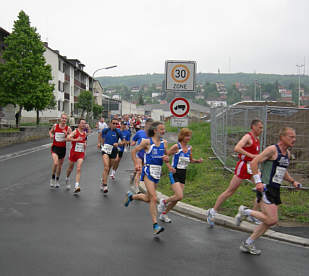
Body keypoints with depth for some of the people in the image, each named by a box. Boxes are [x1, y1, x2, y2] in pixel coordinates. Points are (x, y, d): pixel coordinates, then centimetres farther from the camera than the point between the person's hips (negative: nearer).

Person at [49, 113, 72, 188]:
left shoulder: (68, 128, -5)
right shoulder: (55, 126, -3)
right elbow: (50, 131, 16)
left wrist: (66, 134, -24)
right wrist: (51, 135, -5)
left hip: (63, 148, 2)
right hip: (55, 147, -2)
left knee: (60, 165, 13)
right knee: (55, 163, -21)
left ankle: (57, 180, 33)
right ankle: (52, 178, 2)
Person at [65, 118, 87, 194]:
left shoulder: (85, 133, 7)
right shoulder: (75, 131, -10)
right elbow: (68, 138, -28)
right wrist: (76, 139, -38)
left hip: (81, 154, 2)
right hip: (73, 152, -2)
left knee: (78, 169, -13)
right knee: (70, 168, 15)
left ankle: (76, 186, -21)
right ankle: (67, 179, 47)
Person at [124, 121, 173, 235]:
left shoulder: (164, 143, 9)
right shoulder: (147, 142, -7)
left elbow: (165, 156, 20)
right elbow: (134, 151, 1)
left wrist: (166, 159, -3)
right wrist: (136, 164, -9)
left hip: (158, 172, 7)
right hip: (148, 171, -6)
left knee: (148, 198, 17)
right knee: (154, 198, -15)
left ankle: (130, 196, 44)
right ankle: (155, 225, -11)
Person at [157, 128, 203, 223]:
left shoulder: (189, 148, 7)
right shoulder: (176, 146, -12)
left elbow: (190, 160, 21)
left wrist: (197, 161, 2)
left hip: (183, 174, 6)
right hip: (175, 174, -6)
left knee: (177, 198, 6)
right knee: (179, 196, -17)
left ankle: (163, 214, 24)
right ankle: (164, 202, 12)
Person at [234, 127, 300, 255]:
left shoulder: (287, 153, 15)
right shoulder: (272, 149, -11)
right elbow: (254, 162, -14)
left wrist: (292, 181, 15)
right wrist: (258, 181, -21)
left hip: (275, 190, 9)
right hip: (265, 189, -9)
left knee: (269, 221, 10)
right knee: (272, 220, -17)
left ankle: (247, 244, 21)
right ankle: (245, 211, 3)